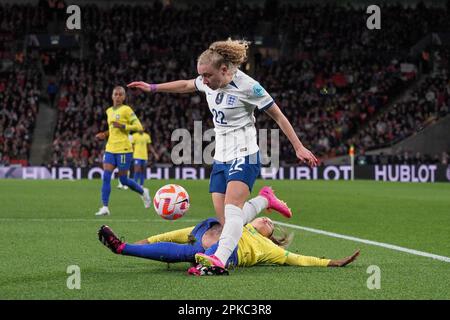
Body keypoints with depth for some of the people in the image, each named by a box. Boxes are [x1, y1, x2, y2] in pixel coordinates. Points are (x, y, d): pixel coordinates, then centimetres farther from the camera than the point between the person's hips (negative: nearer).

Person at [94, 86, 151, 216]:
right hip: (110, 149, 6)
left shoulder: (126, 110, -6)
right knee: (106, 177, -8)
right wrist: (105, 135, 13)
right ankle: (105, 208, -8)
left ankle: (143, 192, 28)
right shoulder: (109, 111, 15)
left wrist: (122, 126, -19)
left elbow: (138, 127, -10)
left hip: (123, 149, -6)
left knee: (123, 180, 1)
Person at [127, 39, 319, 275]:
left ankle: (220, 259, -46)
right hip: (221, 159, 7)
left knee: (232, 210, -26)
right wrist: (153, 88, 26)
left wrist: (299, 147, -7)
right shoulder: (211, 82, 4)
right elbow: (186, 85, 25)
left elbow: (278, 116, -8)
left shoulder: (247, 86, -16)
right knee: (224, 220, 2)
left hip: (244, 157, -7)